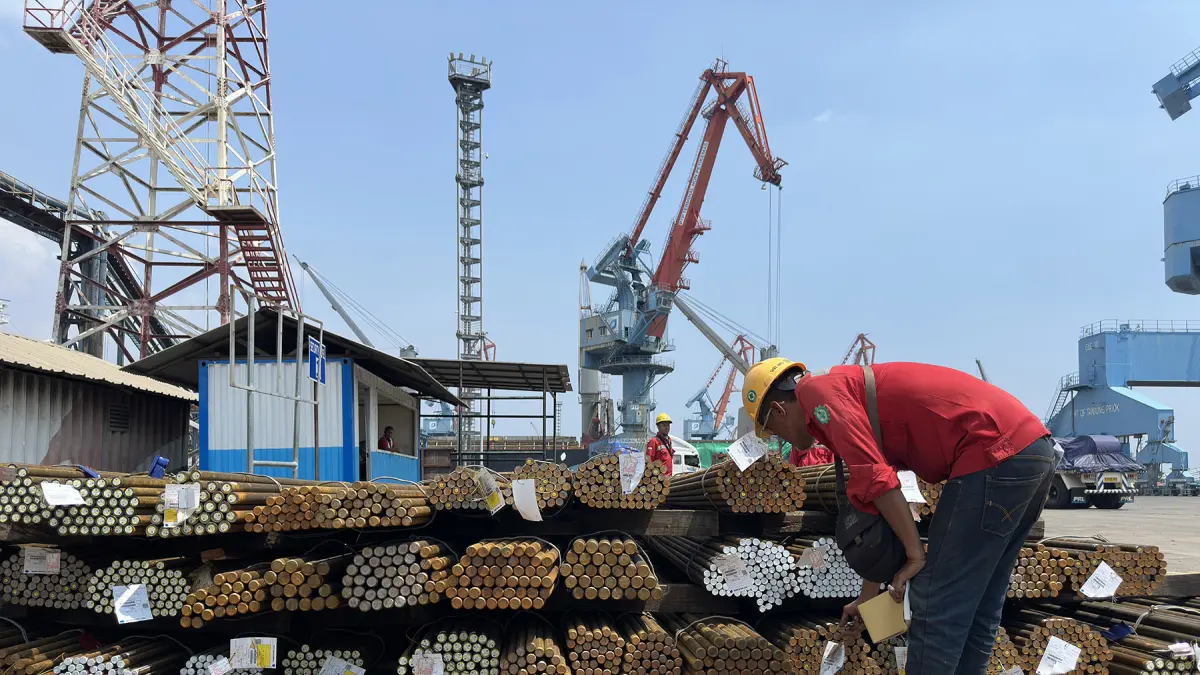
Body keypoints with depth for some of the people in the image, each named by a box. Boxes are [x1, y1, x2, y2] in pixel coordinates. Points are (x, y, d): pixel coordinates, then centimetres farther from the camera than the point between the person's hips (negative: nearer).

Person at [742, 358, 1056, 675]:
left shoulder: (818, 391, -1)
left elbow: (873, 478, -15)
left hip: (998, 453, -10)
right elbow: (880, 510, 30)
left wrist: (915, 554, -6)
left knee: (937, 607, -2)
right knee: (975, 608, 17)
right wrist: (868, 594, 34)